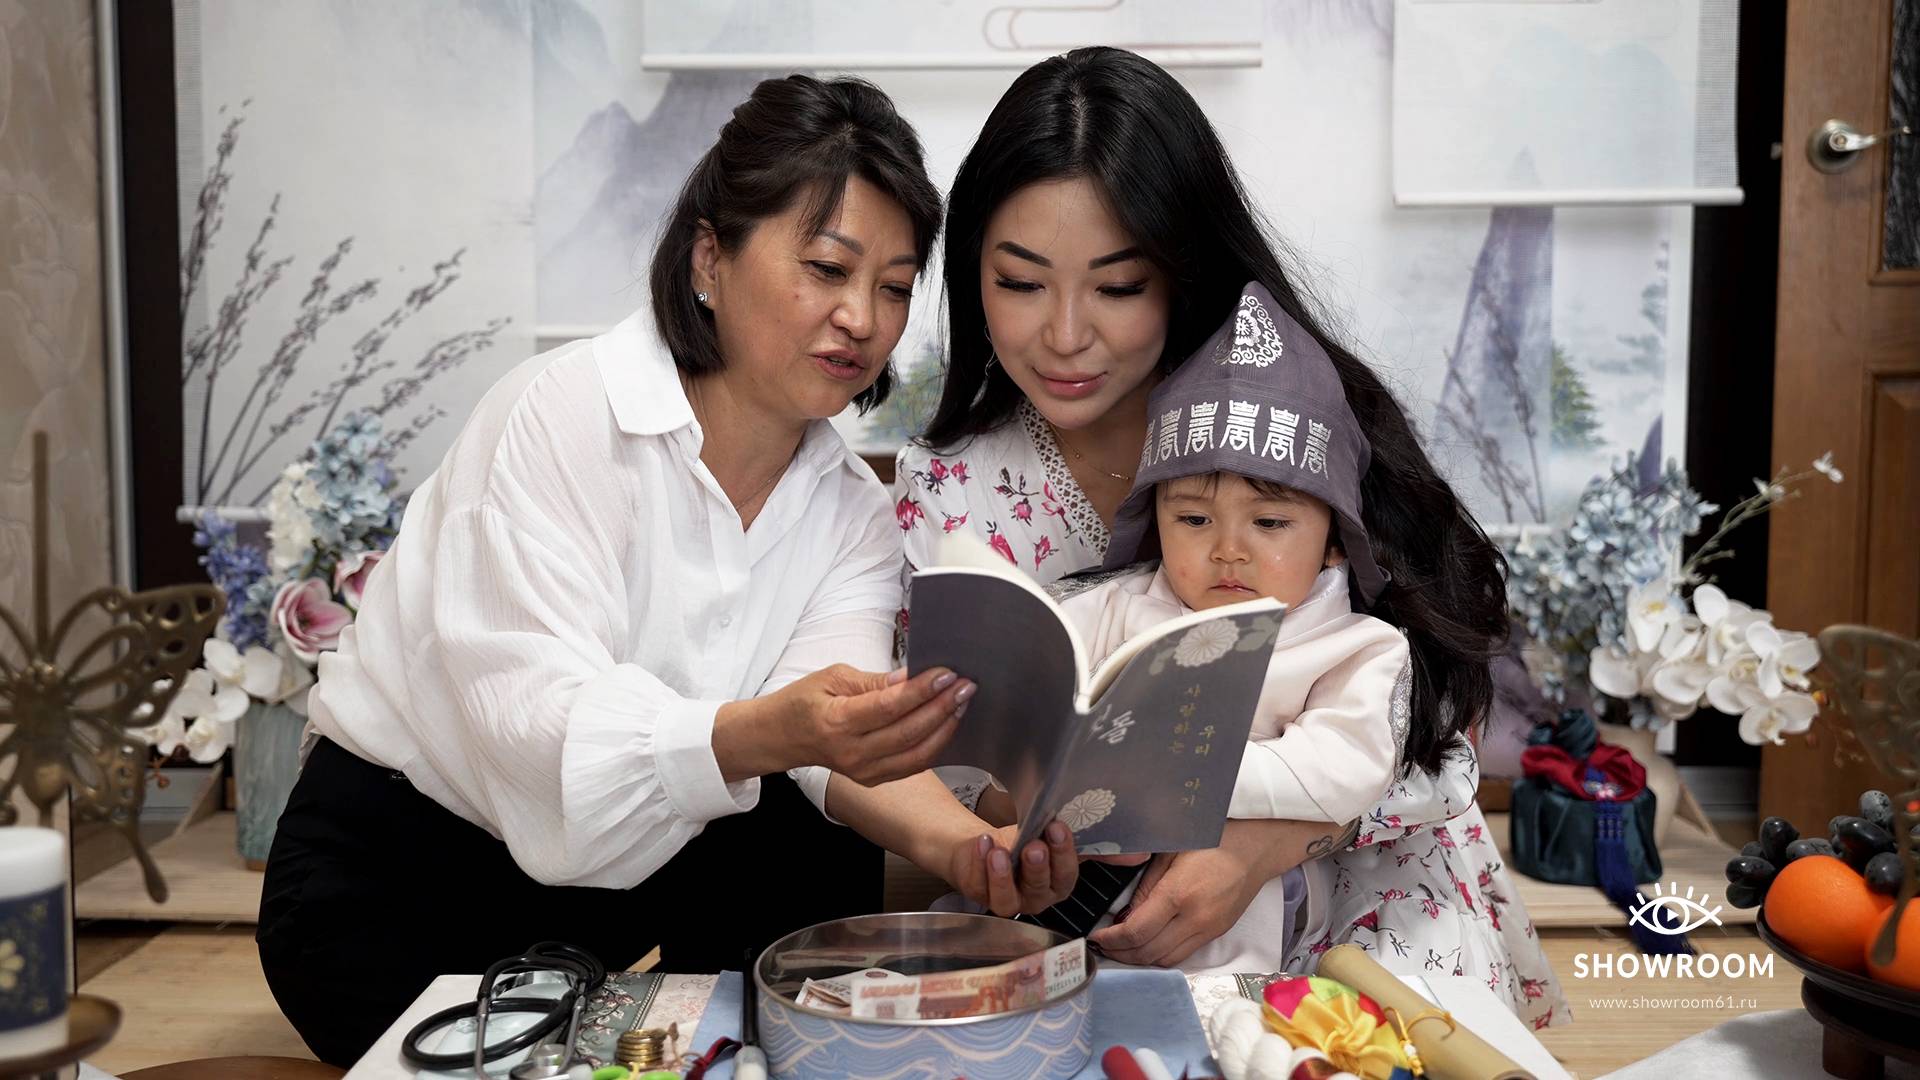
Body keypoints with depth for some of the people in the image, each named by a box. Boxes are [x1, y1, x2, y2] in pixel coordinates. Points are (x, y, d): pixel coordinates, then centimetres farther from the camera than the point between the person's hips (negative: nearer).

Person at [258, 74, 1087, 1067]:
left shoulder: (852, 512, -4)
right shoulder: (560, 414, -22)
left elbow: (836, 724, -21)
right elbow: (535, 716, -33)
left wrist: (955, 839, -43)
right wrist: (764, 733, -51)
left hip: (604, 864, 5)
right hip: (386, 871, -4)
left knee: (822, 864, -21)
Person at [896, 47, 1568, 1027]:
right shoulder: (946, 491, -5)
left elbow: (1430, 733, -11)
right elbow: (957, 764, -3)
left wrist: (1262, 843, -28)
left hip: (1359, 871, -1)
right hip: (1107, 915, 2)